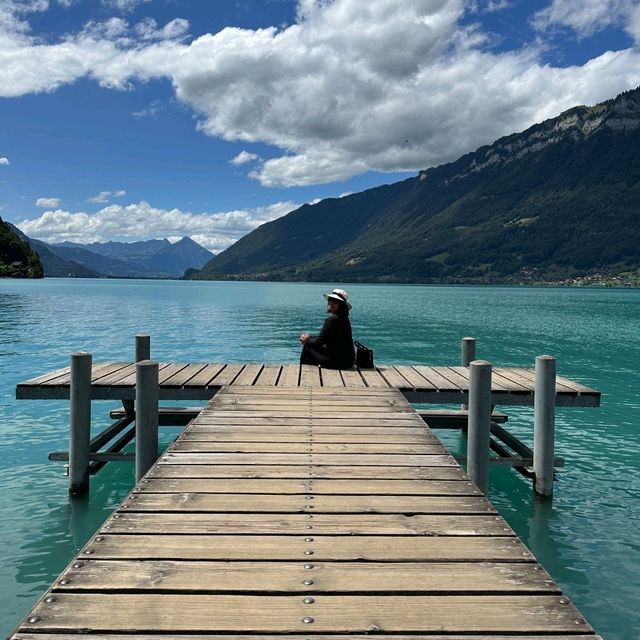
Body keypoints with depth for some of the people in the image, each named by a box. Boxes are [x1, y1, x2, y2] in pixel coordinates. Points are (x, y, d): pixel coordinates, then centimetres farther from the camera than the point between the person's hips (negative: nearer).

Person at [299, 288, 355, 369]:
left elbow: (320, 341, -14)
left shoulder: (332, 319, -19)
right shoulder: (344, 319, 10)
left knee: (307, 347, 6)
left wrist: (307, 340, 5)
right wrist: (310, 337, 14)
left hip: (337, 362, -9)